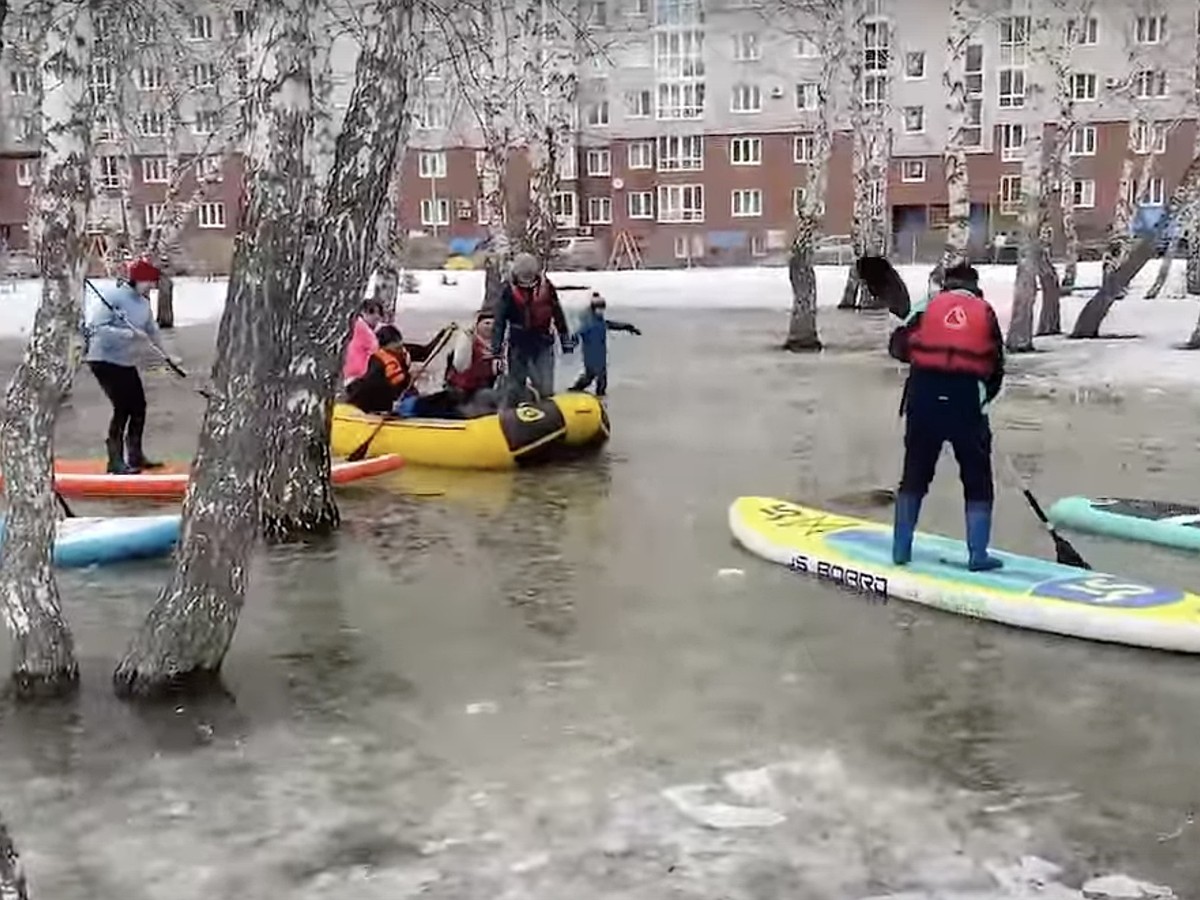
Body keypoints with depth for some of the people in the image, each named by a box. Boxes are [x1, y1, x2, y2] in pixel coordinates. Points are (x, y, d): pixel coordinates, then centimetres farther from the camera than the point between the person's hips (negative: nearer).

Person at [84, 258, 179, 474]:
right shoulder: (110, 297, -17)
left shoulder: (144, 303, 9)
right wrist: (129, 333, -28)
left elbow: (152, 330, 22)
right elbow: (96, 328, -26)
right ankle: (115, 462, -5)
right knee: (123, 407, -13)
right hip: (104, 360, -8)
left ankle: (135, 456, 25)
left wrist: (167, 355, 25)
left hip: (127, 363, 8)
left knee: (139, 406, 9)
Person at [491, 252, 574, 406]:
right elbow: (499, 320, -3)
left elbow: (558, 313, 7)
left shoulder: (546, 286, -3)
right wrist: (496, 347, -6)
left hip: (543, 342, 1)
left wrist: (565, 338, 8)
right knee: (515, 384, 8)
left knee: (545, 387, -1)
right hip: (519, 343, -1)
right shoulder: (508, 290, -7)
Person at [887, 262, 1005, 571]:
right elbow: (996, 369, 11)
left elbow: (898, 346, 5)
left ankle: (901, 548, 16)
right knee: (978, 481, 10)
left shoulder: (929, 304, 10)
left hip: (924, 395, 1)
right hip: (967, 397, -1)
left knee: (915, 474, 14)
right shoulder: (986, 312, 13)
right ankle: (977, 554, 6)